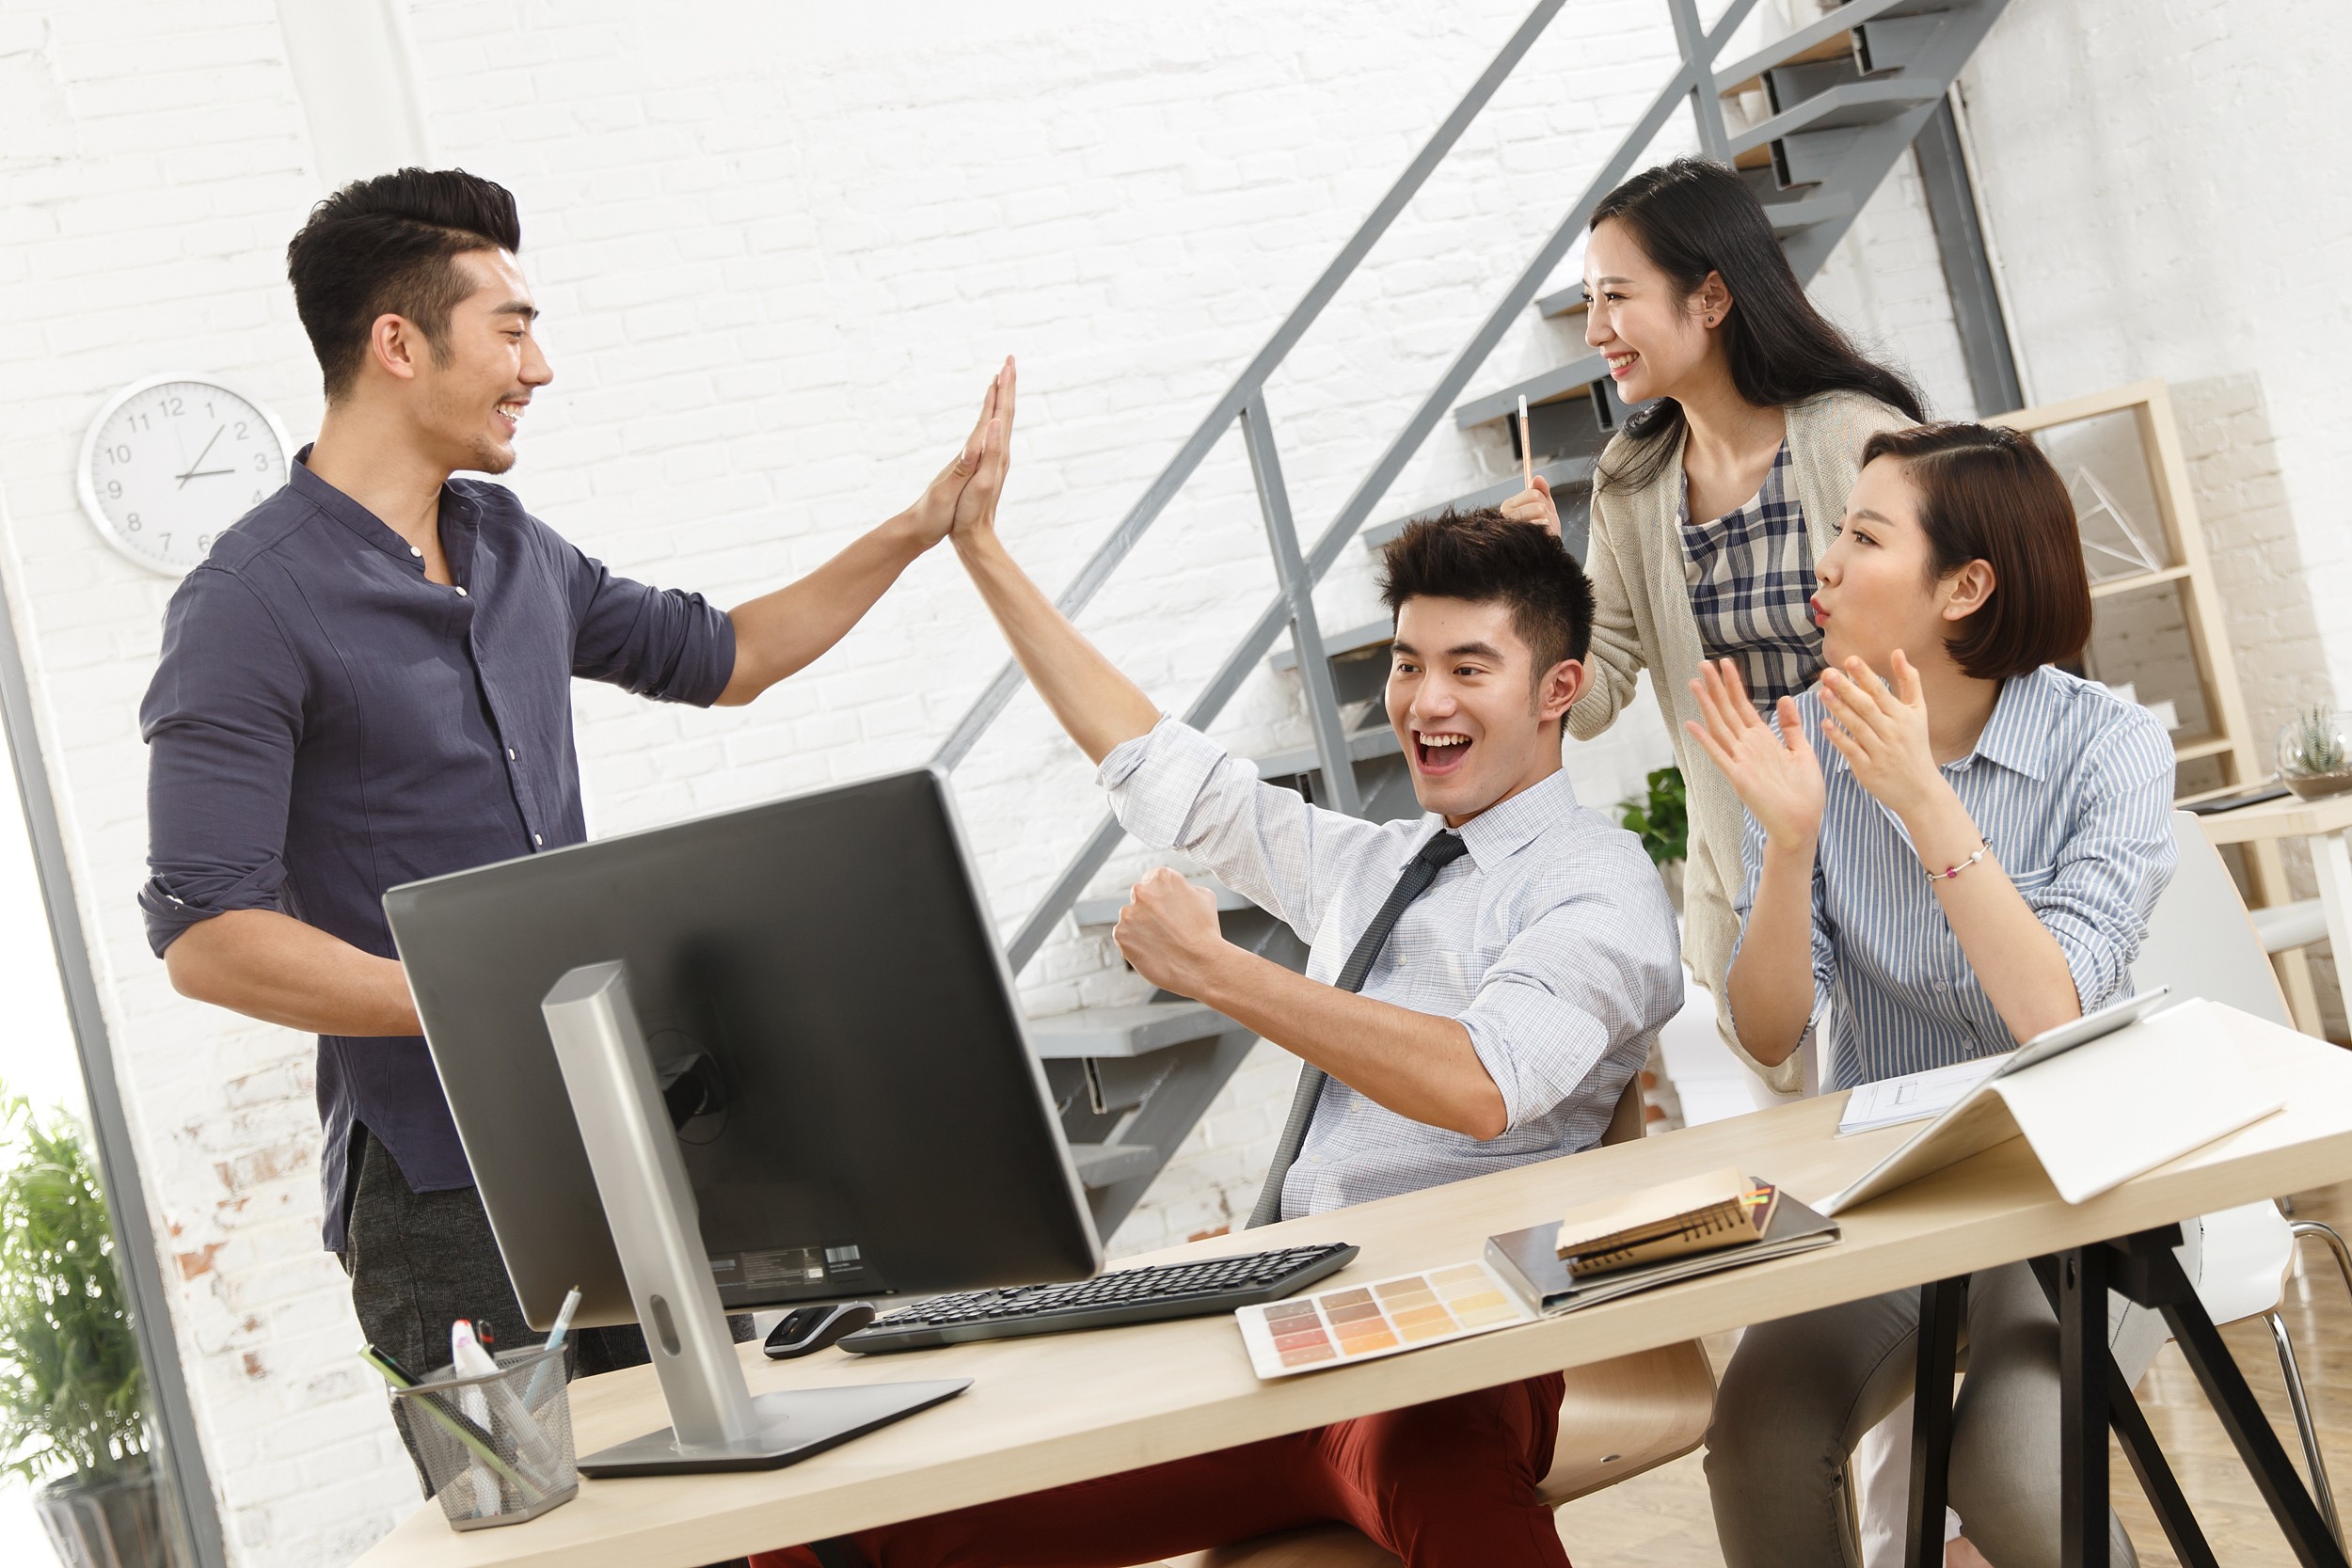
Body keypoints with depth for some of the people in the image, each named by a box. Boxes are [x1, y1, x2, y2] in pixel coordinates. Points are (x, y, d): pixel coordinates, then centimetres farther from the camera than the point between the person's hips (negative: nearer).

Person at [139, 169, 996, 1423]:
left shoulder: (511, 545, 12)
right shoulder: (249, 608, -12)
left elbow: (716, 658, 27)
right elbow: (204, 934, -18)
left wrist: (916, 534, 21)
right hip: (445, 1196, -7)